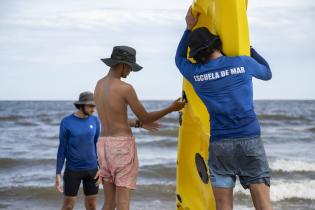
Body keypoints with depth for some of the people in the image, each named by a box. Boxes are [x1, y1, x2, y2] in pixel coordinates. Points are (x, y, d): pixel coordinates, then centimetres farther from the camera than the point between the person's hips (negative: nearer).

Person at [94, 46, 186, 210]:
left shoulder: (99, 85, 10)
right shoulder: (125, 88, -14)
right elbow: (144, 118, -6)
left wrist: (139, 123, 27)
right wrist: (171, 109, 5)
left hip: (104, 144, 7)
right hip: (122, 145, -7)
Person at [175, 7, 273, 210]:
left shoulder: (196, 73, 5)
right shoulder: (243, 62, 2)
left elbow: (179, 59, 29)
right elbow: (267, 73, 24)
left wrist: (189, 28, 29)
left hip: (219, 143, 1)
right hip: (249, 140, -1)